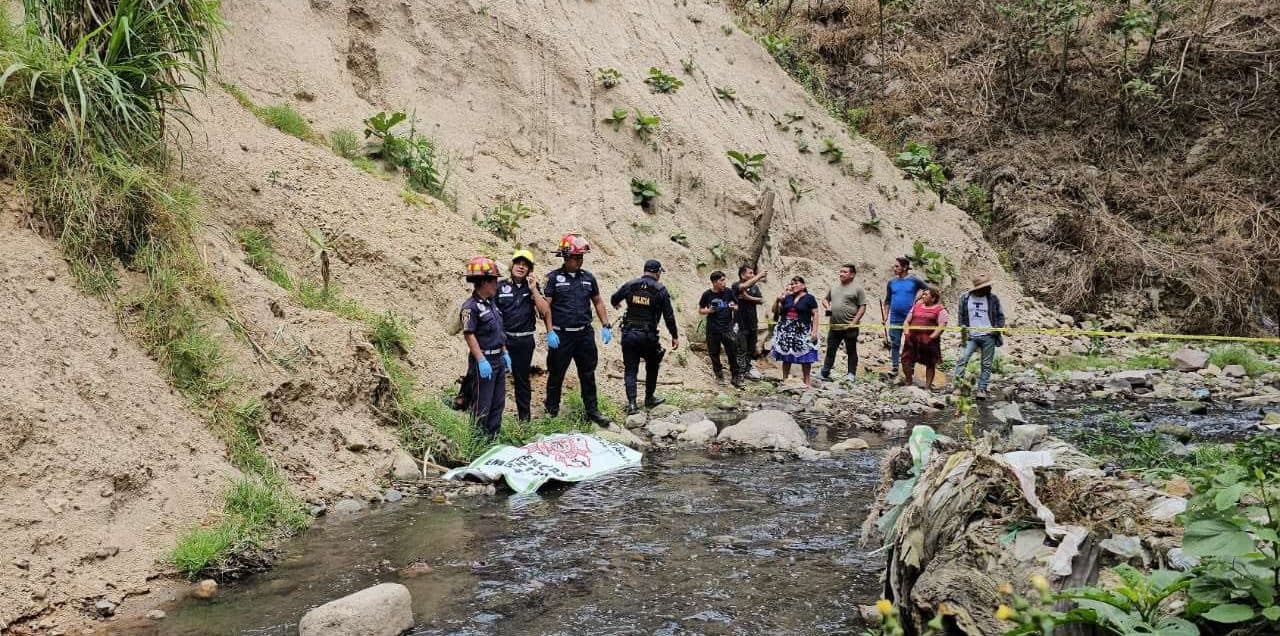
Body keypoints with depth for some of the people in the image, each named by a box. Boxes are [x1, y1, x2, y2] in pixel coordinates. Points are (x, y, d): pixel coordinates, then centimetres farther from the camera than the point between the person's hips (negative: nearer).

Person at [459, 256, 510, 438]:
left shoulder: (490, 303, 11)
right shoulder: (471, 306, -15)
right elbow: (469, 334, -20)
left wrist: (505, 354, 17)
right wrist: (481, 361, -23)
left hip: (498, 359, 9)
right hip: (484, 360, -9)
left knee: (498, 403, 14)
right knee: (482, 406, -2)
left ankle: (493, 437, 23)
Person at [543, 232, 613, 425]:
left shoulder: (588, 278, 8)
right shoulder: (553, 278, -5)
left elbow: (598, 302, 16)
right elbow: (546, 305, -8)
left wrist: (606, 326, 8)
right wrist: (550, 331, -16)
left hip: (585, 334, 4)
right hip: (561, 335, -4)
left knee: (588, 375, 9)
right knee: (556, 375, 7)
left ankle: (592, 411, 17)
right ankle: (552, 412, 20)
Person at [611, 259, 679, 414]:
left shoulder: (630, 285, 2)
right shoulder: (660, 290, -5)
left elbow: (614, 299, 15)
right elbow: (669, 315, -5)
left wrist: (616, 305, 40)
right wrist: (675, 336, 5)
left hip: (629, 334, 2)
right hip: (648, 336, -2)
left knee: (630, 369, 6)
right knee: (652, 367, 21)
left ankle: (631, 403, -4)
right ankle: (649, 399, 28)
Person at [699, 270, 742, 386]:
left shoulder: (728, 292, 1)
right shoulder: (707, 294, -2)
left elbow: (736, 306, 13)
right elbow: (700, 310, 8)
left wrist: (733, 306, -10)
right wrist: (708, 311, -12)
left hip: (727, 328, 0)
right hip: (713, 329, 0)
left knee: (733, 353, -6)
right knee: (714, 354, 7)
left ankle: (736, 377, 3)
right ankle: (719, 375, 23)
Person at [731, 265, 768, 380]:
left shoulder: (755, 287, 9)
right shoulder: (736, 286, -9)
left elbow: (761, 300, 0)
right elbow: (745, 286, -31)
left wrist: (749, 297, -15)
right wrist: (759, 276, -28)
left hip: (753, 323, 6)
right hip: (740, 324, -6)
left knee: (751, 349, 14)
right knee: (741, 350, -3)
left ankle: (750, 369, 25)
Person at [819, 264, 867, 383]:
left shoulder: (857, 289, -4)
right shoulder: (834, 287, 13)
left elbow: (862, 307, -7)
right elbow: (825, 299, 25)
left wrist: (854, 322, -14)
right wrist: (827, 306, 1)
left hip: (850, 327, -5)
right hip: (834, 326, 5)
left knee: (851, 351, 6)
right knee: (830, 350, 10)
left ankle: (851, 374, 13)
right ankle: (825, 372, 15)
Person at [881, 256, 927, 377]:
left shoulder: (914, 281, -3)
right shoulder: (891, 282, 6)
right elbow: (887, 301, 11)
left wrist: (918, 300, -6)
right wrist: (885, 317, 4)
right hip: (895, 319, 3)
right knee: (894, 344, 2)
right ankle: (894, 369, 6)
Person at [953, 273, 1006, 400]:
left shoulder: (993, 299, 3)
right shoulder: (965, 298, 3)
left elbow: (1000, 316, 9)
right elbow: (961, 315, 12)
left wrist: (998, 328, -7)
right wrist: (962, 327, -2)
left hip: (988, 336, 0)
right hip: (971, 336, 0)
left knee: (986, 365, 2)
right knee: (962, 359, -14)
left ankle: (981, 389, 9)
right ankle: (958, 385, -11)